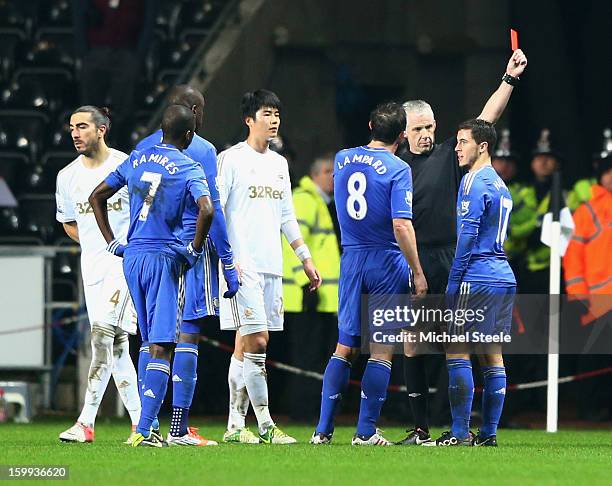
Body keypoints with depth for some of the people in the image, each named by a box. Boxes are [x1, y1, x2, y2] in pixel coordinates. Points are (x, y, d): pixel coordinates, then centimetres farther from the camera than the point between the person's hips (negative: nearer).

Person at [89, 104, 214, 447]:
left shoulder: (137, 159, 11)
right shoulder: (189, 169, -7)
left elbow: (97, 197, 17)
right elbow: (207, 210, -23)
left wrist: (112, 242, 18)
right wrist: (195, 249, -9)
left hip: (132, 257, 6)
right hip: (165, 257, -6)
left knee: (152, 344, 16)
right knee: (162, 347, -7)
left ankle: (147, 425, 14)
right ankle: (145, 429, -16)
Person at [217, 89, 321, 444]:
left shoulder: (279, 163, 18)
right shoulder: (231, 158, -4)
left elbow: (287, 218, 24)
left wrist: (306, 259, 20)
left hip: (271, 265, 7)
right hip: (242, 265, -7)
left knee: (245, 344, 6)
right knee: (257, 341, -11)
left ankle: (236, 425, 7)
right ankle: (266, 426, -10)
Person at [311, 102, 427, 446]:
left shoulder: (342, 160, 6)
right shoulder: (397, 170, -11)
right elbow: (401, 226, -18)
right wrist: (418, 273, -12)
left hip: (351, 260, 5)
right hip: (387, 263, -5)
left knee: (345, 348, 11)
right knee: (383, 350, 0)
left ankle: (323, 429, 7)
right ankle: (366, 431, -2)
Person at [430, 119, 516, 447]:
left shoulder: (474, 182, -10)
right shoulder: (500, 184, 19)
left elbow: (468, 235, -15)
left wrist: (453, 282, -12)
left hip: (478, 280, -9)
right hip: (504, 277, 9)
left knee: (457, 351, -7)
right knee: (492, 356, 8)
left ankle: (460, 432, -10)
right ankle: (489, 432, 7)